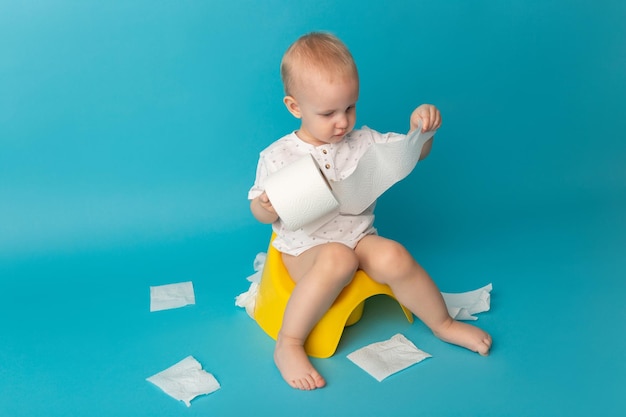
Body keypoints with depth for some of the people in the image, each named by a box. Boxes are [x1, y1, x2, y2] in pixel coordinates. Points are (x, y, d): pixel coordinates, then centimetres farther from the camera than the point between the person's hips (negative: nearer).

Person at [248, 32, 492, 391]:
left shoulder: (364, 142, 3)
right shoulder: (277, 156, -6)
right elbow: (260, 213, 0)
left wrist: (420, 128, -17)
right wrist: (267, 206, -24)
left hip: (360, 238, 4)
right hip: (304, 249, -3)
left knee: (392, 256, -27)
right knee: (337, 259, -37)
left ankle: (445, 325, -3)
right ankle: (288, 345, -26)